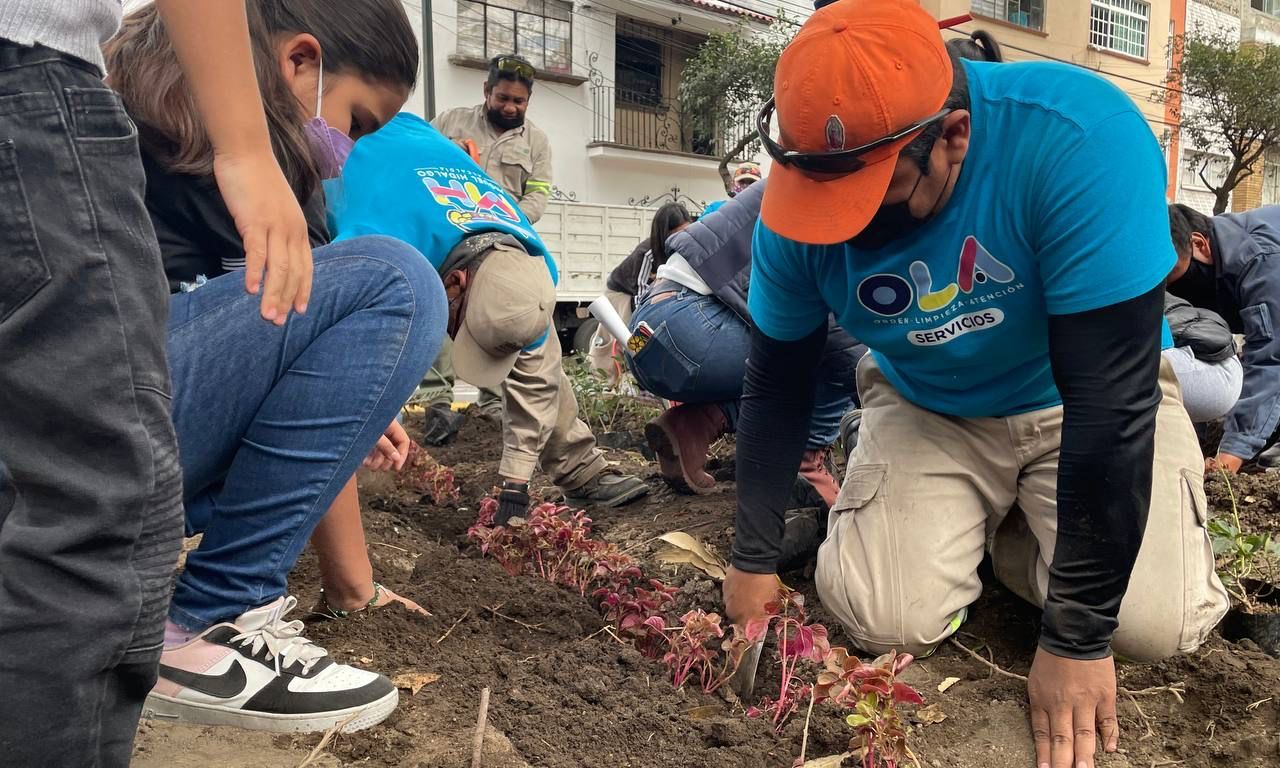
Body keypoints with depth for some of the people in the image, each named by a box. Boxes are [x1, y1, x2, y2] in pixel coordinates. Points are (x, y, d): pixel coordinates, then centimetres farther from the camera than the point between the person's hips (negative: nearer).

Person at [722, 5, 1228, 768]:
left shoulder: (1079, 137, -33)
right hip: (925, 410, 2)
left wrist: (1077, 635, -27)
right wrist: (755, 561, -8)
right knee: (883, 619, -18)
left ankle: (1017, 526, 11)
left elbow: (1112, 397, -32)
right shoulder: (803, 191, -20)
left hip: (1083, 401, -1)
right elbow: (778, 384, -7)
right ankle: (983, 519, 15)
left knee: (1156, 622, -21)